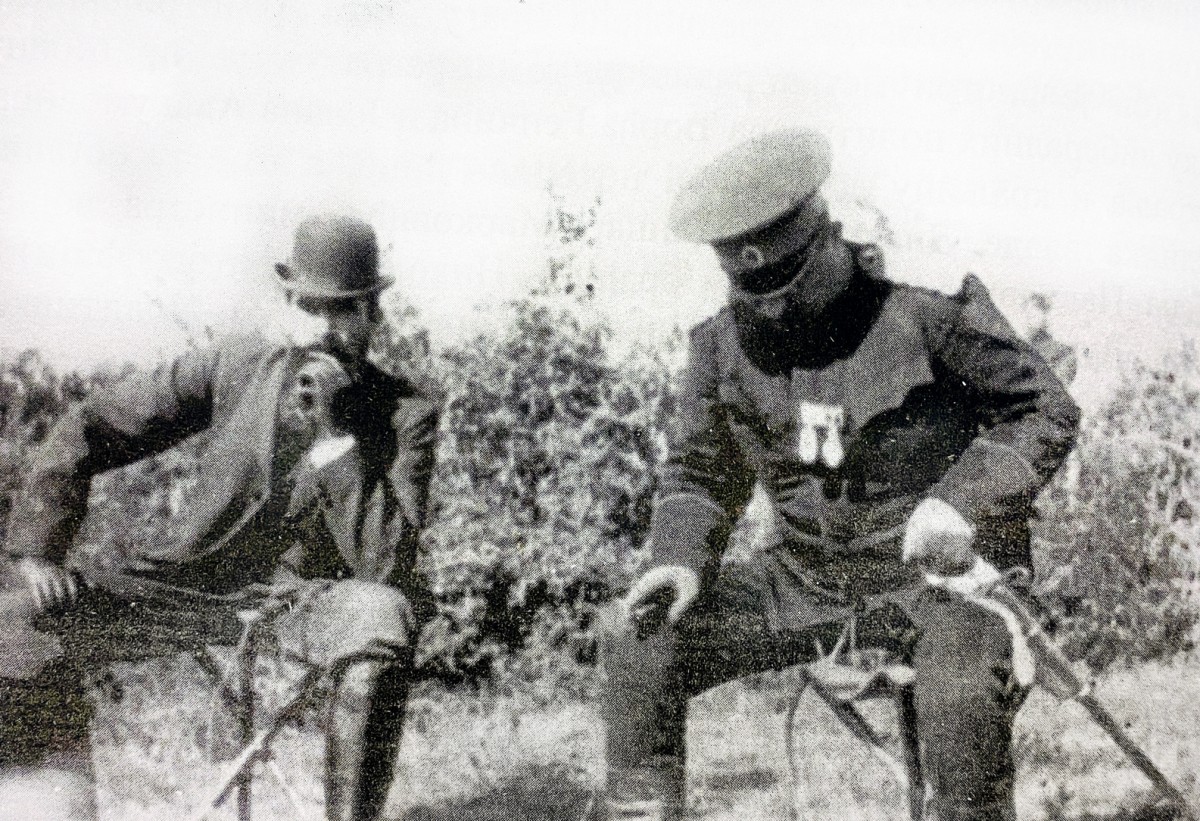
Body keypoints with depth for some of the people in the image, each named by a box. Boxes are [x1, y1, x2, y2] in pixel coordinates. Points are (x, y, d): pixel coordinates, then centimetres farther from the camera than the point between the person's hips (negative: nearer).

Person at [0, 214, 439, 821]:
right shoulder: (237, 368, 2)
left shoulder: (405, 413, -3)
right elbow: (86, 430, 4)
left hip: (320, 596, -2)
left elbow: (385, 561, -14)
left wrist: (335, 430, -22)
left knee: (381, 620, -38)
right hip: (205, 581, 2)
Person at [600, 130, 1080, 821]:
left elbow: (1049, 410, -7)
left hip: (941, 570, -5)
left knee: (962, 694, -37)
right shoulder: (726, 345, -1)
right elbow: (700, 472, 12)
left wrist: (962, 498, -23)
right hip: (810, 576, 5)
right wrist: (679, 561, -10)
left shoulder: (926, 309, -15)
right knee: (640, 646, -12)